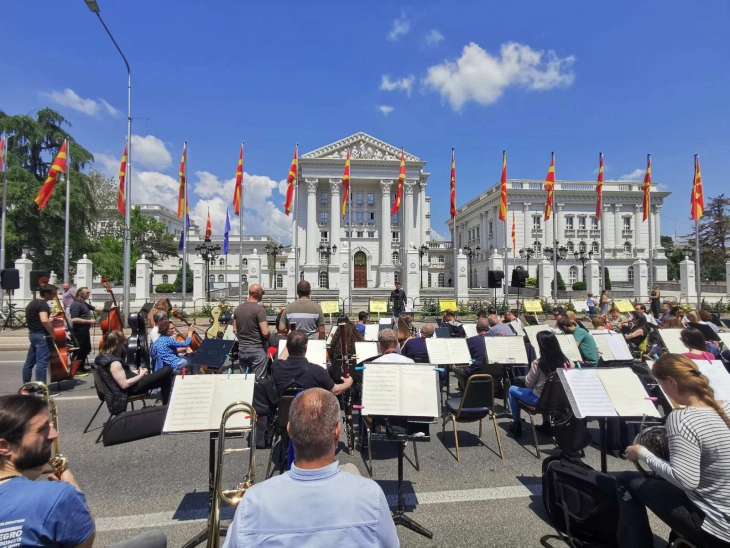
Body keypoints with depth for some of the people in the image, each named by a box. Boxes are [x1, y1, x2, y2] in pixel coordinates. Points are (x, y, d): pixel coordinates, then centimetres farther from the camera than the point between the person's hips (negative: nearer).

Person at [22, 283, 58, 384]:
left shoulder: (32, 303, 15)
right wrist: (53, 334, -21)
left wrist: (52, 320, 26)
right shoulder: (43, 304, -16)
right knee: (42, 362, -10)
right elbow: (44, 320, -31)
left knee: (30, 361, 16)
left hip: (33, 334, 10)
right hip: (42, 335, -10)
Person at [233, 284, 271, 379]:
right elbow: (265, 332, -21)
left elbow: (235, 330, 14)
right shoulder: (259, 309, -16)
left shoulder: (238, 308, 5)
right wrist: (269, 334, 0)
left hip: (241, 349, 7)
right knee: (258, 380, 2)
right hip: (257, 350, -7)